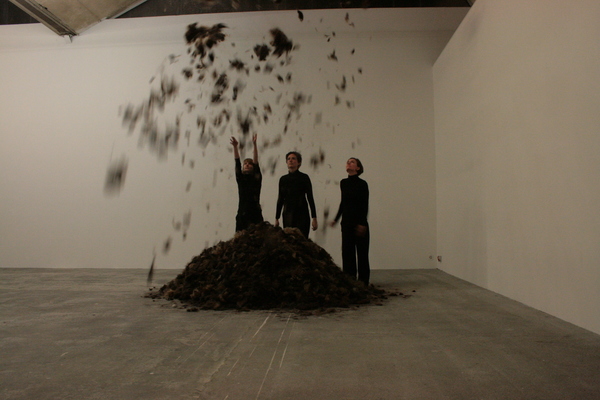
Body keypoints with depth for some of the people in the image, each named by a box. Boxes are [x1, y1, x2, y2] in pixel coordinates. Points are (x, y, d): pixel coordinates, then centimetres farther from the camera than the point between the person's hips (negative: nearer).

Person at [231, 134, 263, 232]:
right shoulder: (241, 179, 13)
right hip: (242, 214, 2)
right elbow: (237, 163, 3)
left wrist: (254, 145, -11)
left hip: (255, 213, -2)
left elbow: (256, 162, -2)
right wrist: (235, 146, -7)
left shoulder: (257, 179, 7)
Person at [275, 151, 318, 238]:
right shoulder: (283, 179, 10)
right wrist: (276, 218, 13)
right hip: (287, 215, 4)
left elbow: (310, 198, -4)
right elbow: (280, 199, 14)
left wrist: (314, 218, -9)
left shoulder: (304, 177, -2)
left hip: (301, 215, -4)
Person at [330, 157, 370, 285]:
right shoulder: (343, 183, 8)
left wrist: (362, 223, -19)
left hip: (359, 221, -5)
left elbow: (365, 205, -10)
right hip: (347, 221, 5)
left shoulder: (362, 184, -6)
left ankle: (363, 280, 10)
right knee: (347, 250, 5)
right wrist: (336, 219, 17)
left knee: (361, 251, 2)